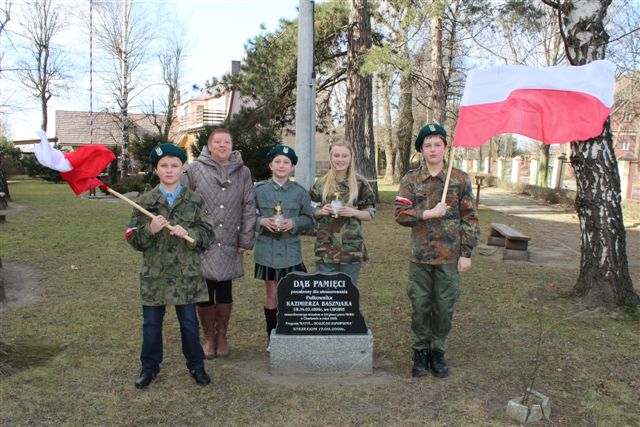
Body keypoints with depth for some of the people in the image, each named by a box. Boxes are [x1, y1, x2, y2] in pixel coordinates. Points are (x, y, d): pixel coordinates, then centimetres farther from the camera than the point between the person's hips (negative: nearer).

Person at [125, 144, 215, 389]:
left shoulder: (195, 201, 0)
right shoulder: (145, 201, 1)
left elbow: (208, 234, -2)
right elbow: (132, 238, 0)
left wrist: (188, 233, -20)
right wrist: (149, 229, -19)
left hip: (186, 274, -1)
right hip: (154, 274, 1)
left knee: (189, 322, 9)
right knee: (151, 323, 12)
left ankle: (196, 365, 27)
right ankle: (149, 367, 29)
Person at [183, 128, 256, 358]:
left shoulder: (242, 172, 7)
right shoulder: (195, 169, 0)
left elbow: (248, 207, 4)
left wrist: (246, 240, 0)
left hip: (229, 244, 2)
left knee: (224, 292, 10)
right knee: (204, 292, 6)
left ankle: (221, 336, 27)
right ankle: (208, 337, 23)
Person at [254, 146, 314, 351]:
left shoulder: (300, 191, 1)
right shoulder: (259, 189, 0)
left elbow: (309, 220, 5)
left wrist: (294, 223, -13)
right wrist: (261, 221, -15)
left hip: (291, 251, 0)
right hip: (267, 250, 0)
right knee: (272, 296, 8)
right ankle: (271, 337, 23)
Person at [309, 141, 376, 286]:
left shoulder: (361, 184, 0)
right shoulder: (321, 184, 5)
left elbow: (370, 213, 3)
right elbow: (311, 212, 12)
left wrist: (354, 212, -15)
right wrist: (320, 211, -10)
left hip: (351, 248, -1)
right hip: (326, 248, 1)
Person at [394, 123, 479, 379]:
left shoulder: (460, 179, 1)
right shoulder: (410, 180, 2)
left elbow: (470, 218, 1)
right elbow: (400, 214, -5)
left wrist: (466, 253, -3)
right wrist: (430, 213, -15)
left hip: (449, 257, 0)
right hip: (420, 257, 1)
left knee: (444, 308, 8)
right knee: (420, 307, 8)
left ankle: (438, 352, 25)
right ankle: (421, 352, 24)